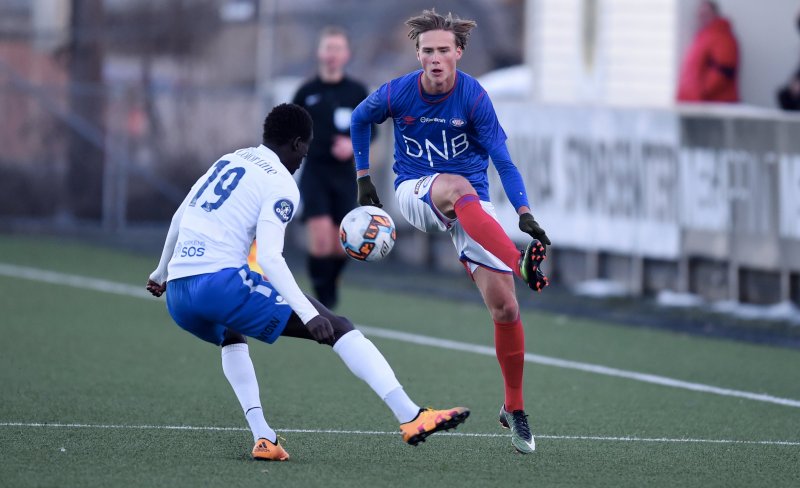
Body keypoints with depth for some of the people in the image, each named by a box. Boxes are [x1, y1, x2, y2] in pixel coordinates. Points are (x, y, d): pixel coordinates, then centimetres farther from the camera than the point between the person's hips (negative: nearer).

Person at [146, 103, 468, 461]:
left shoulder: (229, 161, 21)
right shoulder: (281, 185, -1)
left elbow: (179, 218, 27)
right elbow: (269, 257, -14)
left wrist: (161, 273, 41)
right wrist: (309, 315, -17)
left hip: (177, 295, 8)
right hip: (221, 281, -8)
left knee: (231, 335, 39)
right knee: (337, 327, -5)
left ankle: (262, 436, 20)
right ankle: (411, 418, -15)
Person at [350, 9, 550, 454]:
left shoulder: (474, 97, -11)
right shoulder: (396, 94, -9)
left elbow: (502, 160, -11)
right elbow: (360, 120, 13)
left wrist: (524, 213, -24)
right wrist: (363, 178, 13)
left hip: (472, 205, 1)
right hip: (414, 194, 0)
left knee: (505, 308, -11)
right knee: (457, 187, -40)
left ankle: (515, 409, 5)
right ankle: (523, 263, -53)